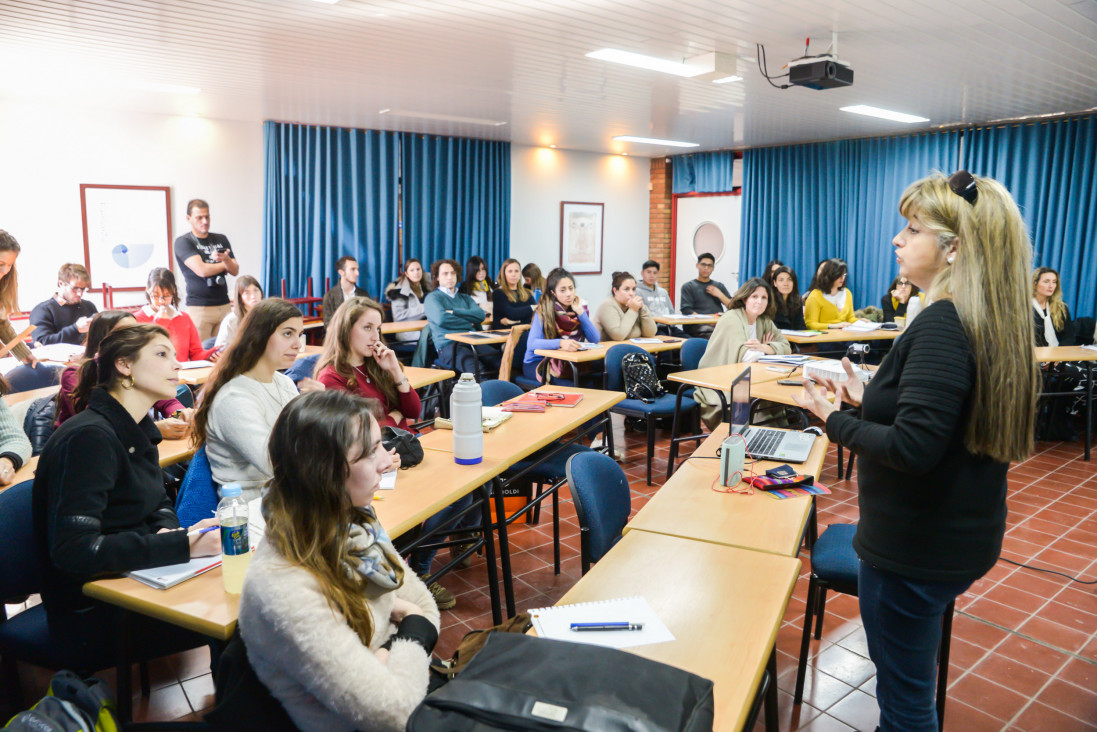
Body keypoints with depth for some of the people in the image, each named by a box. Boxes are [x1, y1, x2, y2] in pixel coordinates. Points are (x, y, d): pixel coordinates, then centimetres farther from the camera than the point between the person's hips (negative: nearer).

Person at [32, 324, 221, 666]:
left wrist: (168, 530, -6)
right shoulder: (88, 438, -21)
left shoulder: (137, 429, 6)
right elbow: (73, 550, -28)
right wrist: (181, 545, -31)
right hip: (94, 614, -8)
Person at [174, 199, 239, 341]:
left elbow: (235, 271, 10)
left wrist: (226, 259, -13)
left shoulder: (221, 239, 15)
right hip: (198, 307, -4)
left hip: (224, 306, 4)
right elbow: (202, 270, -12)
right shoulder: (183, 242, 0)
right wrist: (225, 265, 4)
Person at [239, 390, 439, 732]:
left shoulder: (355, 525, -6)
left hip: (413, 690, 6)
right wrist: (413, 629, -11)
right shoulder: (283, 589, -29)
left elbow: (422, 607, 5)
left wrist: (388, 657, -14)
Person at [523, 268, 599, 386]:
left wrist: (580, 312, -14)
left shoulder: (577, 307, 2)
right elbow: (531, 344, -26)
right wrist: (561, 343, -42)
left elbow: (595, 339, -5)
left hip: (566, 361, 5)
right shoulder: (544, 311, -13)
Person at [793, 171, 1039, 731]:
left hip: (916, 548, -9)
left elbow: (912, 448, -31)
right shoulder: (993, 321, 5)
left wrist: (834, 419, -17)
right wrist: (867, 398, 8)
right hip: (964, 536, 10)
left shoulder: (942, 324, -24)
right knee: (913, 683, 29)